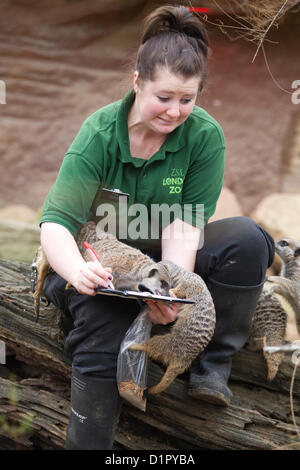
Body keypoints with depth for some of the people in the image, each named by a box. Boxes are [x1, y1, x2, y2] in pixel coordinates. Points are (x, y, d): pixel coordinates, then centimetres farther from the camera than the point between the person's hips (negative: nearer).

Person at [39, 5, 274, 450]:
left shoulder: (205, 137, -13)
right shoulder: (98, 134, -18)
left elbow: (185, 223, -17)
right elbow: (55, 222, -25)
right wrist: (77, 270, -48)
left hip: (168, 258, 2)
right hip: (99, 260, -2)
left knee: (247, 239, -25)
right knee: (104, 329, -34)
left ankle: (212, 365, -16)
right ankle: (87, 441, -21)